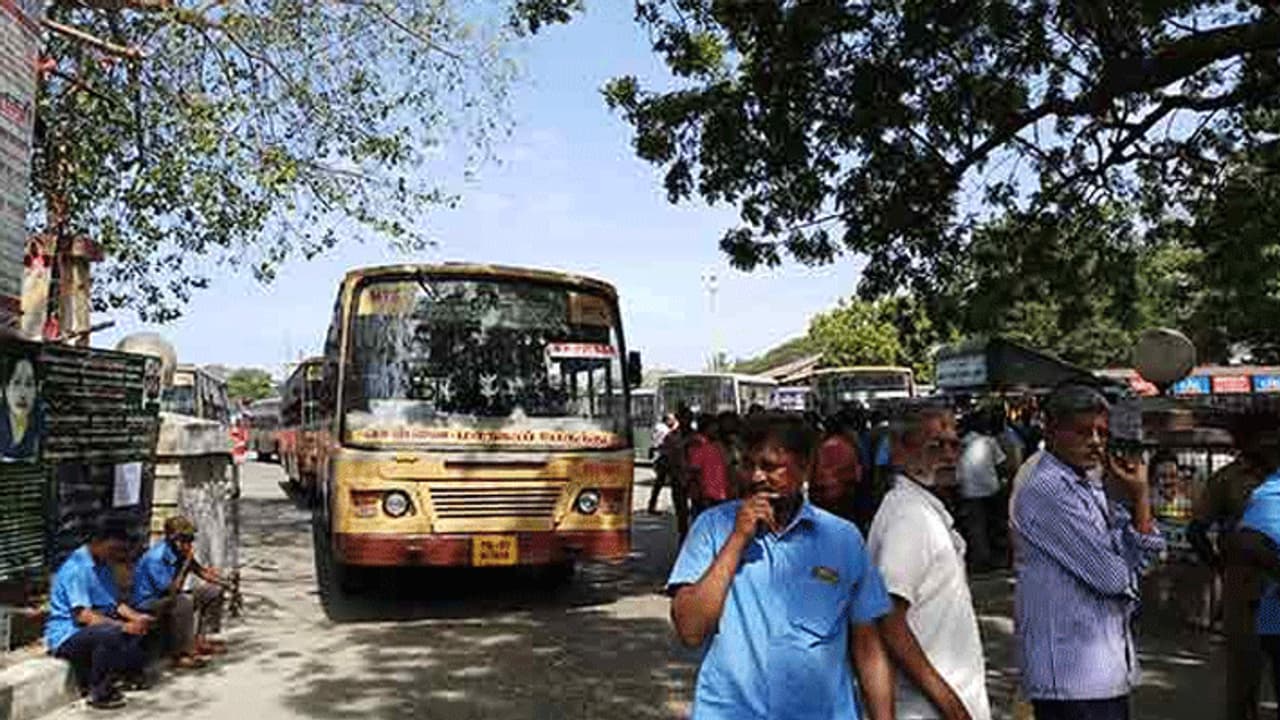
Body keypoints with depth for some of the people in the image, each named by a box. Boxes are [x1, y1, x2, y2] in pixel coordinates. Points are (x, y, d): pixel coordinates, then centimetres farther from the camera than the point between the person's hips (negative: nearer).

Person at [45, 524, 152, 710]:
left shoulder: (102, 565, 10)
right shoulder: (76, 568, -20)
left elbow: (115, 603, 11)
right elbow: (83, 615, -27)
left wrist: (137, 617, -8)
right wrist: (123, 626, -30)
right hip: (66, 634, -9)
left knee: (139, 630, -7)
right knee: (111, 635, -35)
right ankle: (99, 693, -18)